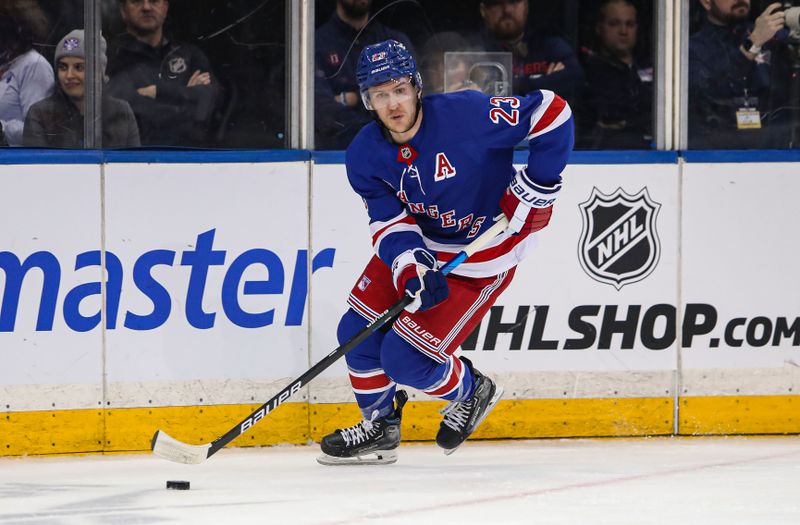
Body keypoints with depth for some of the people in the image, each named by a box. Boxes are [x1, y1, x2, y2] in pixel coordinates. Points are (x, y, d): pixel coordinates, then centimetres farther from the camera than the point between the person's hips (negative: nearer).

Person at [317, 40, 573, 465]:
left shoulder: (466, 115, -28)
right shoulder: (364, 155, -11)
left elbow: (551, 112, -23)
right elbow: (389, 221, -12)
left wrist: (538, 186, -21)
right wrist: (410, 267, -32)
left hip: (479, 260, -6)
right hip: (416, 244, 6)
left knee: (404, 357, -11)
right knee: (358, 333, 3)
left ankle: (472, 392, 20)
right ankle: (379, 428, 26)